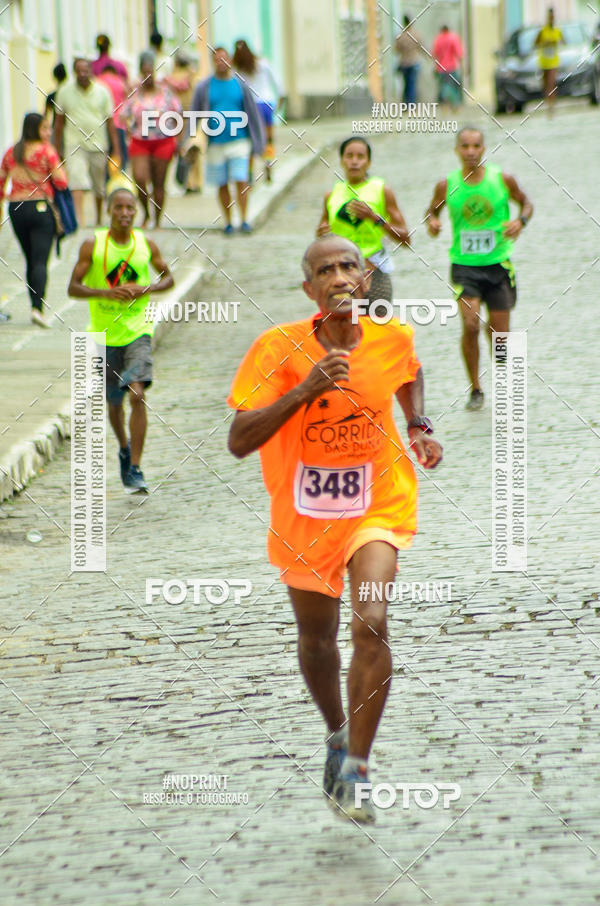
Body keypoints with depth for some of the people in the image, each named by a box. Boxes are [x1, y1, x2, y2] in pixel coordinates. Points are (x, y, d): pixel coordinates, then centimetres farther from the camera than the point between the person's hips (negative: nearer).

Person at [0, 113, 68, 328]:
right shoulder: (46, 151, -7)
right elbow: (61, 182, -11)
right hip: (41, 208, -5)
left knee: (30, 260, 14)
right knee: (40, 260, -8)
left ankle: (36, 307, 16)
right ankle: (37, 307, -22)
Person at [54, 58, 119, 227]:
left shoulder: (102, 92, -1)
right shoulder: (65, 92, 0)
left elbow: (110, 122, 3)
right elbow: (59, 121, 8)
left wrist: (116, 150, -1)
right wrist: (57, 149, 8)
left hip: (98, 146, 1)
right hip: (74, 145, -1)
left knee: (99, 187, 12)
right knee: (77, 181, -20)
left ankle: (99, 220, 34)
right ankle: (79, 219, -29)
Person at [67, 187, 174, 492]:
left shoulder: (146, 245, 0)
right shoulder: (92, 245, -5)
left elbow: (168, 278, 12)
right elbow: (73, 287, -6)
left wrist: (143, 289, -9)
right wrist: (107, 293, -22)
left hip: (138, 332, -1)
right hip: (104, 335, 1)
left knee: (137, 396, -18)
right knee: (114, 402, 14)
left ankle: (135, 470, -17)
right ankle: (124, 449, 44)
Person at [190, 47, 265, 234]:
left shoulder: (240, 85, 3)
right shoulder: (204, 88, 2)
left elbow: (252, 113, 9)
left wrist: (257, 143, 9)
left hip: (239, 141, -1)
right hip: (215, 143, 1)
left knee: (241, 181, -11)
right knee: (222, 184, 4)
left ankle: (244, 219, -4)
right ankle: (227, 222, 15)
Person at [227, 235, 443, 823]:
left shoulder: (392, 338, -10)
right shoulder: (280, 349, -18)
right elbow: (239, 442, -24)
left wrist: (418, 428, 1)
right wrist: (304, 390, -34)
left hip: (377, 508, 0)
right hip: (304, 515, 0)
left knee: (370, 623, -22)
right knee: (316, 638, 16)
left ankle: (354, 770, -13)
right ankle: (338, 735, 47)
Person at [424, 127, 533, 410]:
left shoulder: (502, 180, -5)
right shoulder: (446, 186, -5)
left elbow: (525, 202, 10)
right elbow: (432, 210, 11)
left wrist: (521, 221, -10)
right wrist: (432, 222, -12)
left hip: (498, 264, 1)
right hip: (464, 266, -1)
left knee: (499, 331, 5)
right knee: (470, 325, -18)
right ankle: (475, 389, -2)